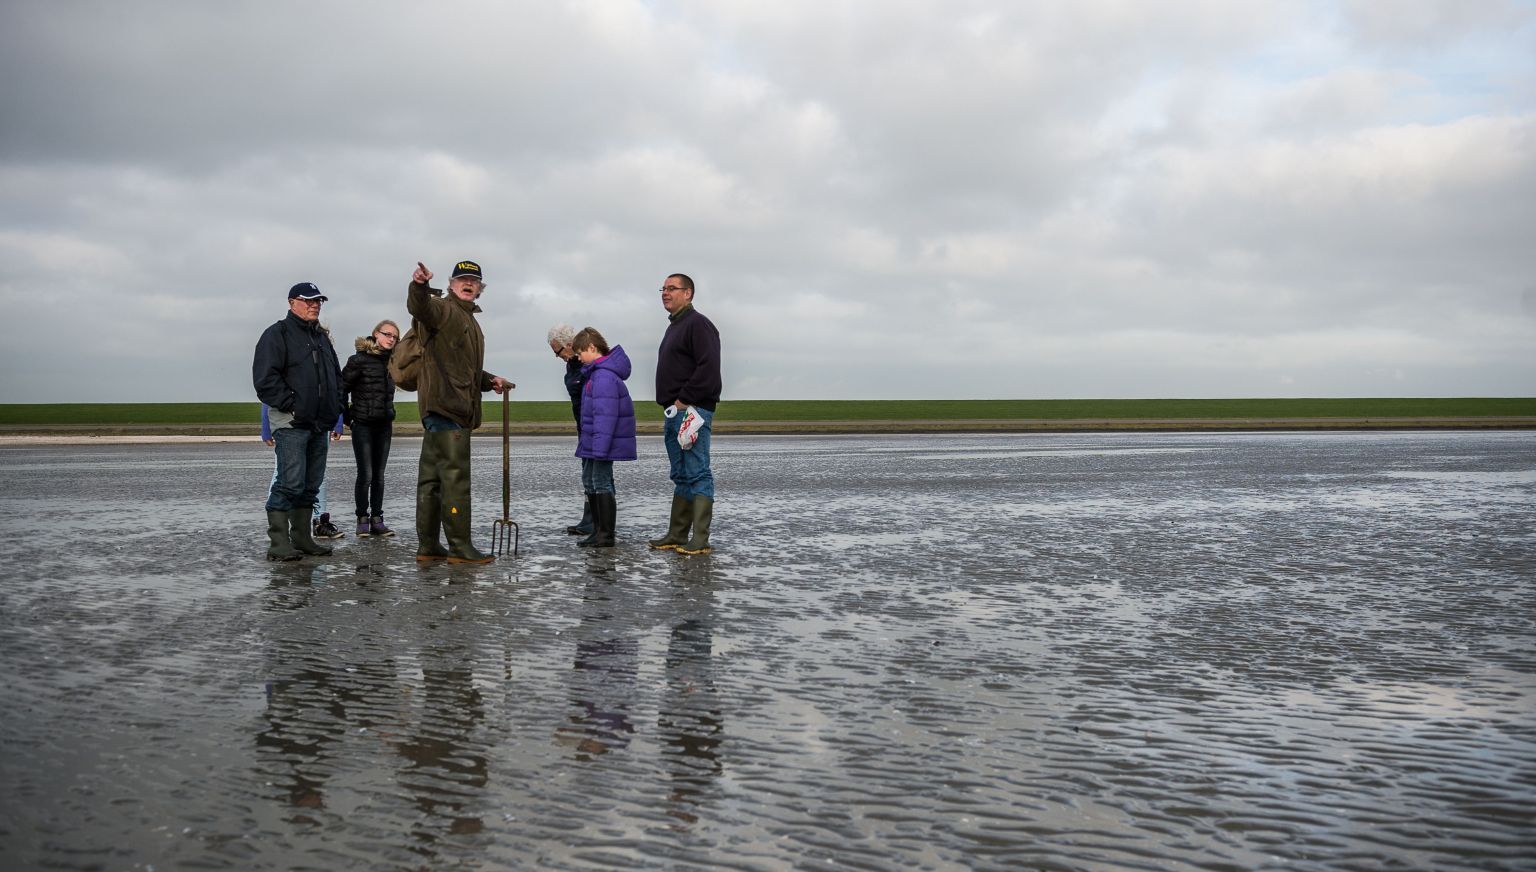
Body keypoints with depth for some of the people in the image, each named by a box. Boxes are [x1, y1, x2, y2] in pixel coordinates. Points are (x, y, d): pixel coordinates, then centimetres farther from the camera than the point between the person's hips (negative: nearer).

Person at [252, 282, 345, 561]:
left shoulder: (321, 337, 21)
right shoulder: (277, 334, -4)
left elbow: (336, 375, 29)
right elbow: (265, 378, -13)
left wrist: (335, 407, 14)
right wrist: (290, 405, -16)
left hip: (319, 423, 8)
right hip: (291, 423, -8)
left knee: (311, 484, 10)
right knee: (290, 483, -13)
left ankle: (302, 537, 18)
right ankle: (279, 543, -11)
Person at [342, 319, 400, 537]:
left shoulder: (391, 361, 7)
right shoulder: (359, 360, -10)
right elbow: (341, 387, -7)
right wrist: (347, 417, -4)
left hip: (384, 425, 5)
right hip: (363, 425, -5)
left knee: (379, 476, 8)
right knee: (366, 475, -5)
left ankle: (377, 520, 13)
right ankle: (362, 520, 7)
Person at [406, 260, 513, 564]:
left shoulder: (469, 320, 28)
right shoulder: (442, 308, -2)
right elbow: (419, 308, -27)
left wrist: (490, 380, 24)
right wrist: (419, 285, -47)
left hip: (458, 408, 10)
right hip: (444, 404, -10)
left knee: (432, 476, 11)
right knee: (455, 475, -10)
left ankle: (427, 545, 16)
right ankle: (460, 547, -8)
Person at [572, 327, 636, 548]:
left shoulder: (604, 376, -22)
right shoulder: (595, 372, 12)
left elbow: (605, 414, -26)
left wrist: (600, 447, -27)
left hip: (603, 439, -11)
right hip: (592, 441, 11)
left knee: (601, 483, -5)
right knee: (589, 481, 17)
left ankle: (606, 534, 2)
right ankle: (598, 530, 25)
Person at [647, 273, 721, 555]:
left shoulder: (698, 324, -8)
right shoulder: (673, 327, 23)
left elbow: (708, 368, -19)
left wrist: (684, 400, -18)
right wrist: (671, 406, 16)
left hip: (692, 411, -10)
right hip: (674, 413, 10)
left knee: (697, 475, -10)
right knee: (681, 477, 11)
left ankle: (700, 540, -11)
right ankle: (677, 536, 15)